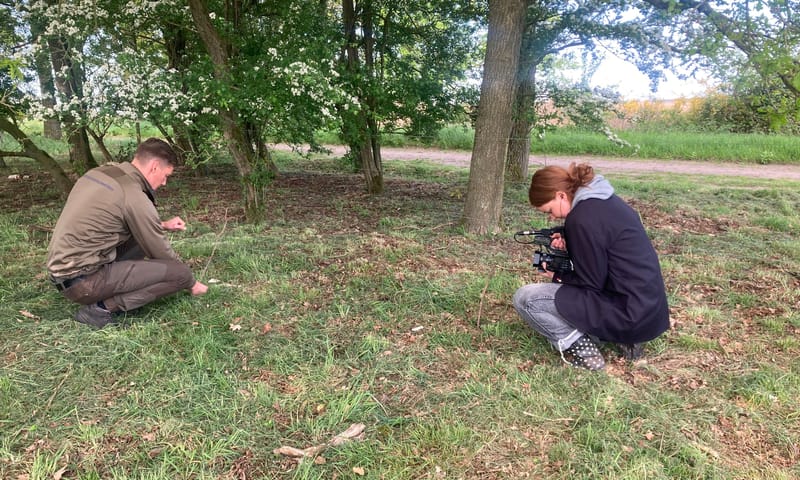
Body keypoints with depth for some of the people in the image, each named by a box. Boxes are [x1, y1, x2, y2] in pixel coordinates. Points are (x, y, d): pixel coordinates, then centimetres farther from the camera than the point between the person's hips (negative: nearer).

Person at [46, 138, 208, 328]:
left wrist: (162, 225, 19)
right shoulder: (134, 196, -19)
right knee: (180, 272, -13)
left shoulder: (100, 172, 7)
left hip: (63, 269, 9)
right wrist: (191, 283, 6)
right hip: (82, 280, -9)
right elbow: (160, 252, -9)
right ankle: (103, 307, -10)